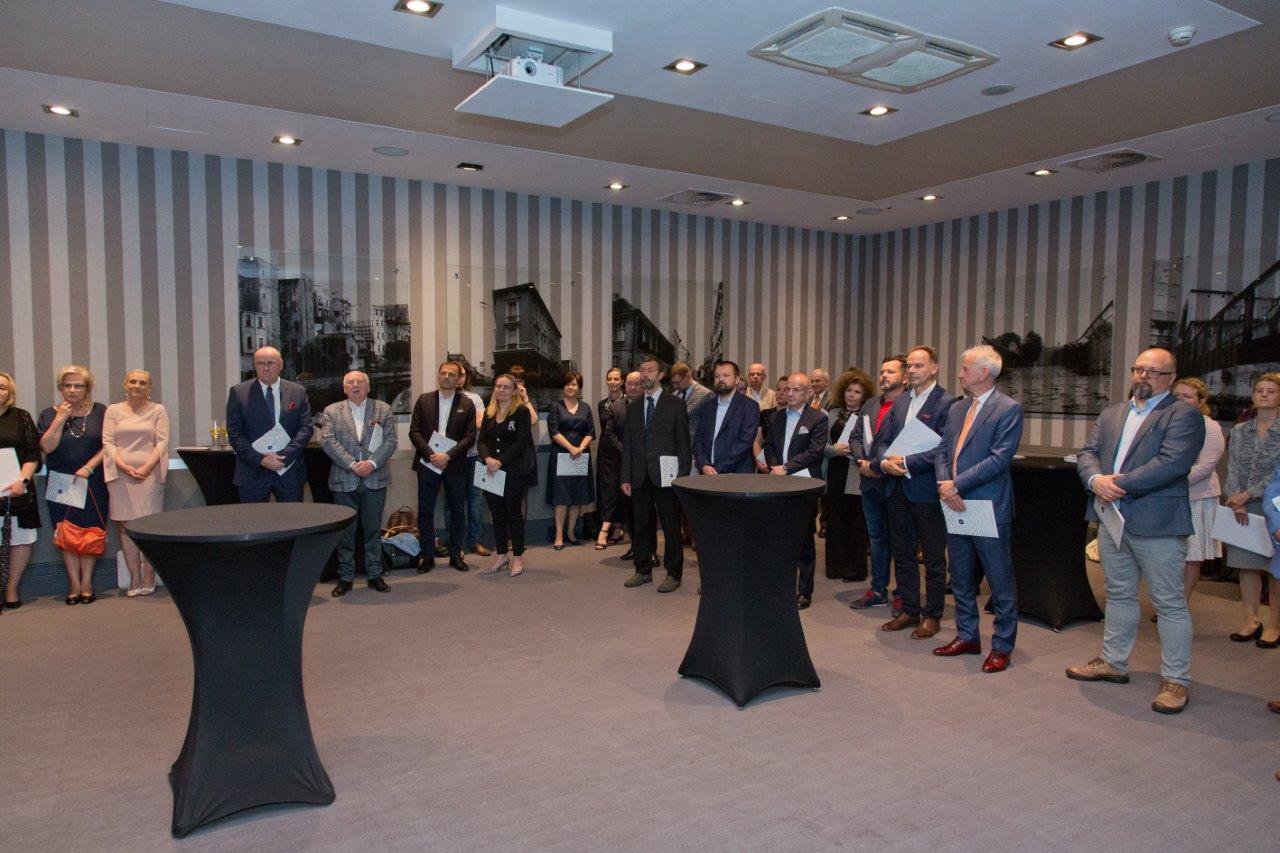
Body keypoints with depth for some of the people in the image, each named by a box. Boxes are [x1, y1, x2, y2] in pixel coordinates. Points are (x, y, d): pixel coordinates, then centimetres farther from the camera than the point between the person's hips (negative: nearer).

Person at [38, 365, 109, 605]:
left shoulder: (100, 412, 3)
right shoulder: (49, 414, 6)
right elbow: (47, 447, -6)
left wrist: (88, 468, -11)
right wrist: (60, 419, -10)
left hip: (93, 483, -1)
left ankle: (86, 583, 7)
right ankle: (74, 585, 8)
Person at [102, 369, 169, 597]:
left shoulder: (158, 410, 8)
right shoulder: (113, 410, 11)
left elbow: (162, 442, 1)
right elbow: (107, 443, 5)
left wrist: (146, 467, -12)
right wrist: (125, 466, -10)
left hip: (149, 474, -2)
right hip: (121, 474, 2)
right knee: (124, 525, 1)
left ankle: (149, 576, 5)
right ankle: (134, 577, 8)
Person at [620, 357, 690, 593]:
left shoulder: (675, 405, 1)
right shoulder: (633, 408, 13)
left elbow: (683, 444, -2)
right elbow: (627, 444, 12)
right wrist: (626, 477, 5)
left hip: (665, 476, -4)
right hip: (640, 477, 4)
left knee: (671, 527, 1)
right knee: (641, 526, 10)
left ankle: (673, 574, 11)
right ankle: (643, 570, 23)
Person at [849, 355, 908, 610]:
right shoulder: (869, 406, 13)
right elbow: (855, 437, 14)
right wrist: (863, 462, -4)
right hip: (871, 483, 7)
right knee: (877, 539, 16)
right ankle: (878, 591, 27)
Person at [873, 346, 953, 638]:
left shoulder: (946, 403, -10)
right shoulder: (900, 402, 12)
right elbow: (881, 440, 10)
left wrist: (907, 463, -20)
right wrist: (884, 461, -11)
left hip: (927, 490, -7)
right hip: (897, 487, 7)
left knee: (934, 556, 7)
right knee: (902, 553, 15)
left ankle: (932, 616, 19)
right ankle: (909, 610, 27)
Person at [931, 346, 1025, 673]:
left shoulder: (1008, 409, -10)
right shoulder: (957, 408, 12)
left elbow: (999, 459, -18)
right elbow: (942, 450, 11)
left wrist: (956, 484, -18)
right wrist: (944, 484, -7)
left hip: (989, 509, -7)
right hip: (956, 507, 7)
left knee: (1000, 581, 5)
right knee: (961, 578, 17)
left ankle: (1002, 646, 17)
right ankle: (967, 636, 31)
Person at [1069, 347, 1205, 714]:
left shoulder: (1184, 415, -6)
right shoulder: (1110, 415, 15)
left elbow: (1172, 463, -19)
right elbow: (1087, 453, 8)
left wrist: (1120, 485, -18)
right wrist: (1096, 479, -13)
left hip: (1157, 522, -6)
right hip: (1111, 519, 7)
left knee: (1169, 602, 2)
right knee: (1119, 595, 18)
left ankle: (1175, 680, 12)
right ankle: (1113, 662, 30)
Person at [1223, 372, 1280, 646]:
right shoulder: (1240, 431, 10)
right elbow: (1233, 469, 6)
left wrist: (1247, 494, -14)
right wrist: (1236, 502, -6)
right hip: (1245, 509, 4)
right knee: (1246, 564, 6)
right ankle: (1251, 621, 15)